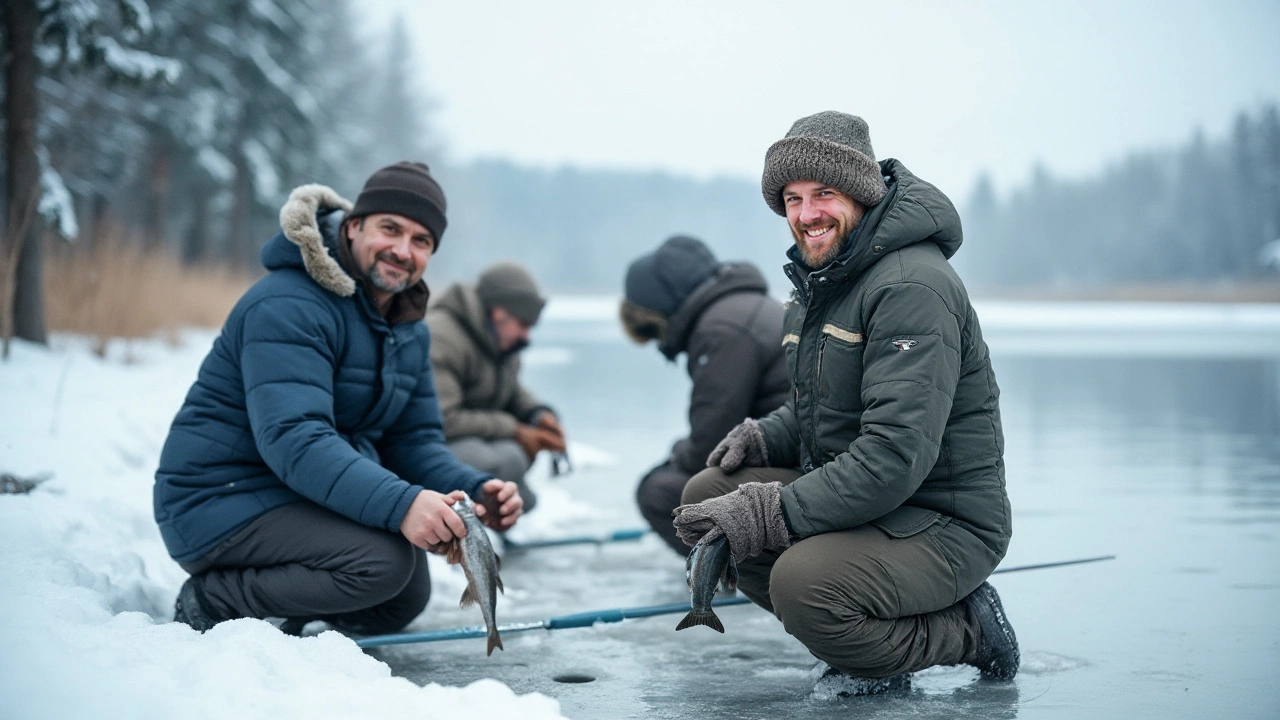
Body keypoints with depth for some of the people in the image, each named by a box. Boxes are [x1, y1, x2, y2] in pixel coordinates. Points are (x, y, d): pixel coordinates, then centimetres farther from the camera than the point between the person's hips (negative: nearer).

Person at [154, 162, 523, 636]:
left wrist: (475, 492, -13)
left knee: (402, 601, 18)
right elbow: (294, 440, -34)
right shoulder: (287, 308, -22)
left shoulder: (409, 329, 9)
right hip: (221, 503, -10)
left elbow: (414, 440, 8)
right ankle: (211, 603, -13)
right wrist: (400, 504, -45)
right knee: (382, 561, -29)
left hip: (306, 501, 10)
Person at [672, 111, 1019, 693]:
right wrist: (767, 436, 1)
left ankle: (963, 632, -5)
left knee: (802, 581, -32)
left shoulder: (912, 286, -20)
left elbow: (898, 454, -29)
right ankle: (847, 631, 6)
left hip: (945, 525, -9)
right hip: (856, 498, 9)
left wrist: (775, 514, -27)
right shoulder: (819, 283, 11)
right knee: (707, 497, -3)